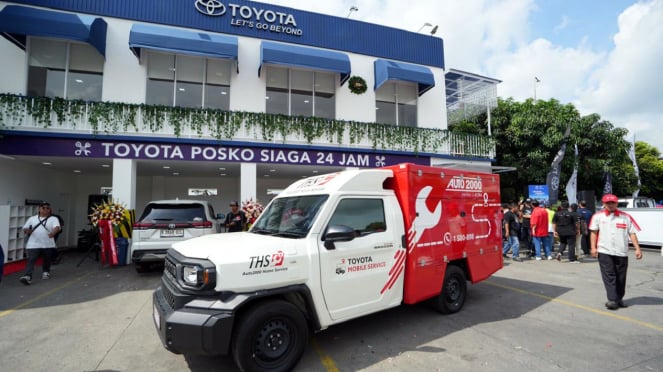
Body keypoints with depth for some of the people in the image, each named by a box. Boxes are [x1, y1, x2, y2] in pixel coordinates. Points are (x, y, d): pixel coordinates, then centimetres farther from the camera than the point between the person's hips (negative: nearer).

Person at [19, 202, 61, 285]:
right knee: (31, 260, -9)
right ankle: (27, 277, -14)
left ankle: (46, 272, 34)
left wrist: (53, 233, -39)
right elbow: (25, 228, 13)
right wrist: (26, 230, -12)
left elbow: (57, 227, -18)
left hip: (47, 245, -1)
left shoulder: (53, 219, 0)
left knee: (47, 260, 14)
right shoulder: (32, 218, 10)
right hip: (33, 244, 1)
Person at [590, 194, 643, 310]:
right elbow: (594, 232, 3)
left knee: (621, 277, 10)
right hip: (604, 252, -2)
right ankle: (612, 300, -4)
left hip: (622, 252, 2)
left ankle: (619, 299, 22)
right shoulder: (598, 216, 1)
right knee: (609, 276, -4)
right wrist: (593, 247, -4)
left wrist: (637, 248, -5)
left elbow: (632, 233, 4)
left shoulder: (626, 217, 4)